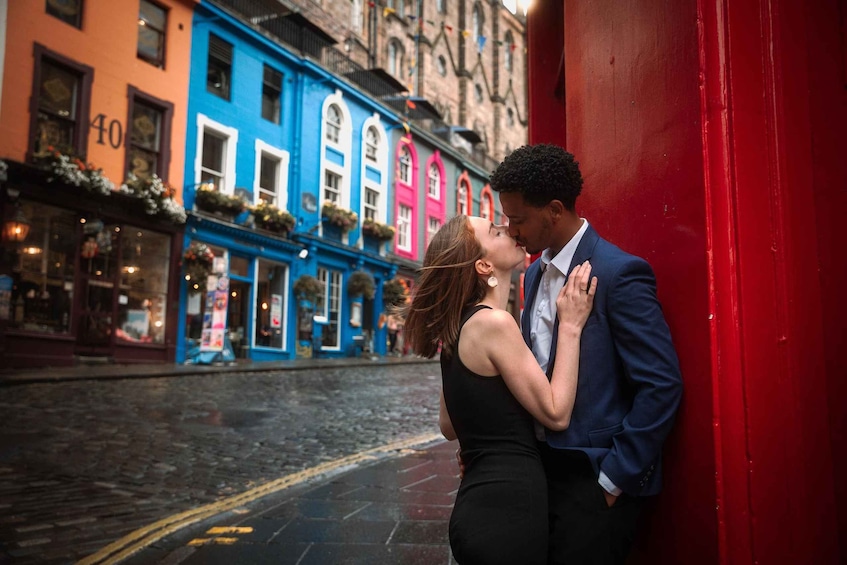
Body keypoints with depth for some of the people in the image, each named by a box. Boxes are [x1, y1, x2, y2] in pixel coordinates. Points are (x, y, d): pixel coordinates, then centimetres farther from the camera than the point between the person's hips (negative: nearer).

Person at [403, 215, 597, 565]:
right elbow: (556, 413, -15)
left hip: (484, 500, 9)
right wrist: (570, 326, -11)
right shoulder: (493, 322, -17)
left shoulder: (459, 326, 10)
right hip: (506, 506, -9)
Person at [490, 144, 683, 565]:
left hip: (594, 478, -7)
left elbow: (661, 386, -18)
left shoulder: (619, 273, -16)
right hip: (542, 467, 7)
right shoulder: (535, 273, 9)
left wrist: (614, 477, -15)